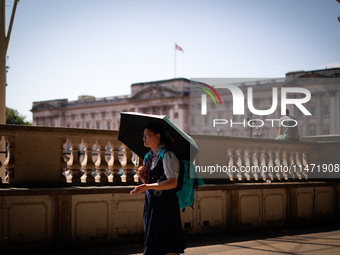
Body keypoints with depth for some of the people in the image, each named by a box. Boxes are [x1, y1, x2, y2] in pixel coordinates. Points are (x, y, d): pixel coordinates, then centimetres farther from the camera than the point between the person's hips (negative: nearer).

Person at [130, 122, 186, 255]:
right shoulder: (149, 156, 15)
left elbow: (172, 183, -22)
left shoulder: (167, 155, -12)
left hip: (164, 203, -9)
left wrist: (147, 187, -26)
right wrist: (143, 176, 0)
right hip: (151, 202, 9)